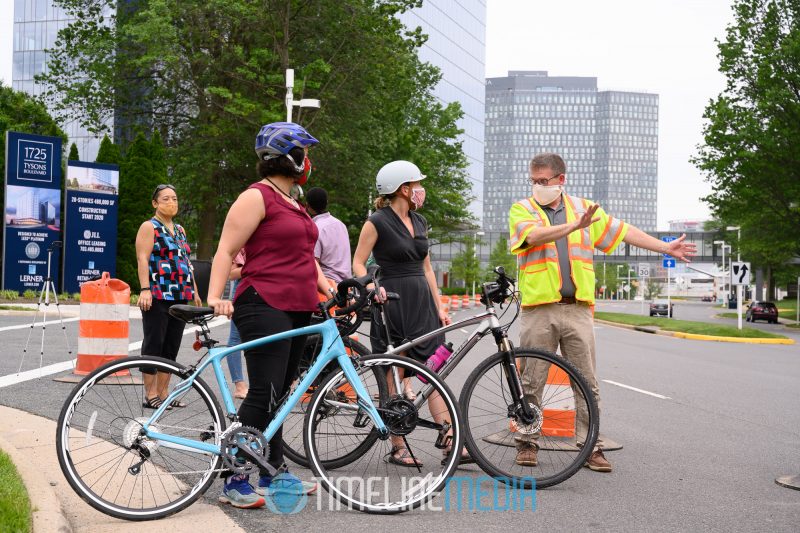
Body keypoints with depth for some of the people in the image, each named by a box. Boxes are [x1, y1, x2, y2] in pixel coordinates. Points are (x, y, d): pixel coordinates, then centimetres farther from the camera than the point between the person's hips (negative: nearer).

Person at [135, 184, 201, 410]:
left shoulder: (179, 230, 21)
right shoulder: (149, 227, -1)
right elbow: (143, 259, -10)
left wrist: (194, 292, 19)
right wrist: (145, 290, -21)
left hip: (180, 297, 7)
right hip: (158, 296, -7)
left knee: (171, 347, 7)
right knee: (154, 344, -4)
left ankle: (163, 393, 13)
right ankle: (150, 396, -1)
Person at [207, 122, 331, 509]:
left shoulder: (292, 203, 21)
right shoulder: (257, 197, -8)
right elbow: (226, 251, -13)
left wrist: (329, 287, 12)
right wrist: (215, 296, -25)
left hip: (297, 311, 9)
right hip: (265, 308, -9)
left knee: (279, 395, 12)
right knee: (264, 395, -11)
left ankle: (272, 474, 20)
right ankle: (235, 483, -4)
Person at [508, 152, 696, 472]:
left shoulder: (584, 208, 14)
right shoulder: (521, 210, 4)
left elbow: (623, 231, 19)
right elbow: (535, 235, -17)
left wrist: (666, 248, 20)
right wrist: (575, 225, -29)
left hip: (578, 310, 2)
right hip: (538, 310, -2)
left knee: (587, 384, 3)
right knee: (531, 383, 3)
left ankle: (591, 447, 9)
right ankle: (527, 443, 15)